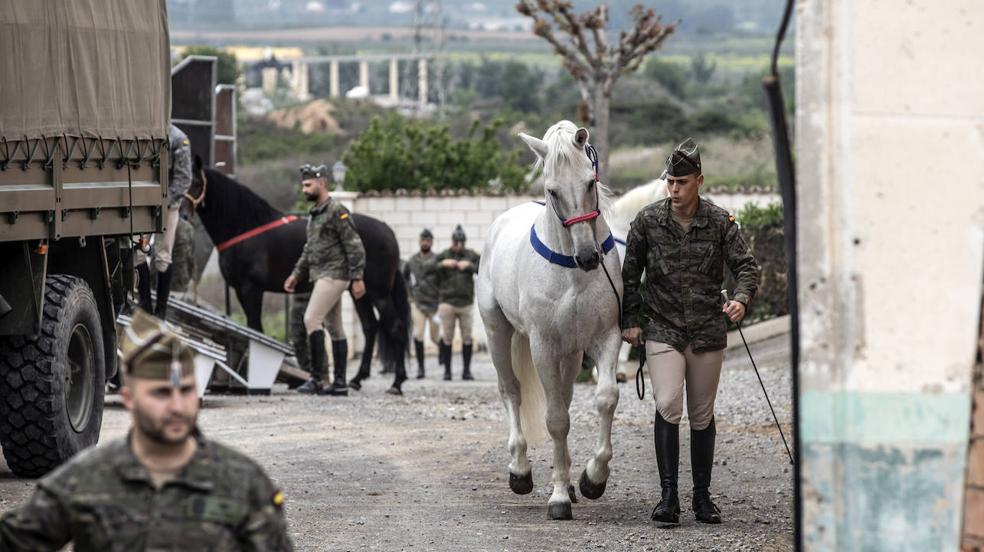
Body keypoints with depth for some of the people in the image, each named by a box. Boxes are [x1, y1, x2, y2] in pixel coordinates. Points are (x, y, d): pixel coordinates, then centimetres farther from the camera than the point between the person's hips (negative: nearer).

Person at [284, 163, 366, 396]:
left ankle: (316, 378, -17)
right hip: (321, 277, 10)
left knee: (311, 319, -16)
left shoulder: (337, 211, -11)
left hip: (333, 275, -10)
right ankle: (339, 383, 10)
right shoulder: (314, 215, 17)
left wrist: (357, 278, -19)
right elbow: (309, 250, 26)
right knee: (335, 327, 9)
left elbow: (354, 246, -15)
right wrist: (296, 275, 20)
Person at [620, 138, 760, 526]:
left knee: (702, 417, 9)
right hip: (662, 330, -1)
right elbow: (630, 274, 8)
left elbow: (745, 266, -4)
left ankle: (702, 496, 20)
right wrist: (631, 320, 3)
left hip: (707, 332, 1)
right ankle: (668, 494, -17)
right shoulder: (648, 221, -1)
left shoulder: (720, 222, -2)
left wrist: (741, 298, -25)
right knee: (668, 407, -17)